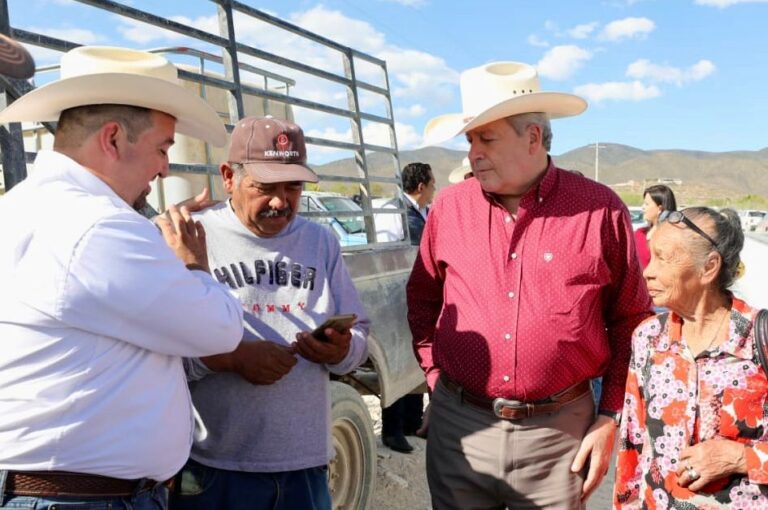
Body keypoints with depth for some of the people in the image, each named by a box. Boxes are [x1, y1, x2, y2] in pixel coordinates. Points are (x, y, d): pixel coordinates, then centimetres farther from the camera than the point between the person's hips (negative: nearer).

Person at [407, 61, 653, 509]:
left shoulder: (600, 210, -6)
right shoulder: (450, 206, 0)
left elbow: (631, 321, 1)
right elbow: (423, 301, 13)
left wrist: (610, 418, 0)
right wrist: (437, 378, 7)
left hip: (559, 432, -2)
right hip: (459, 426, 2)